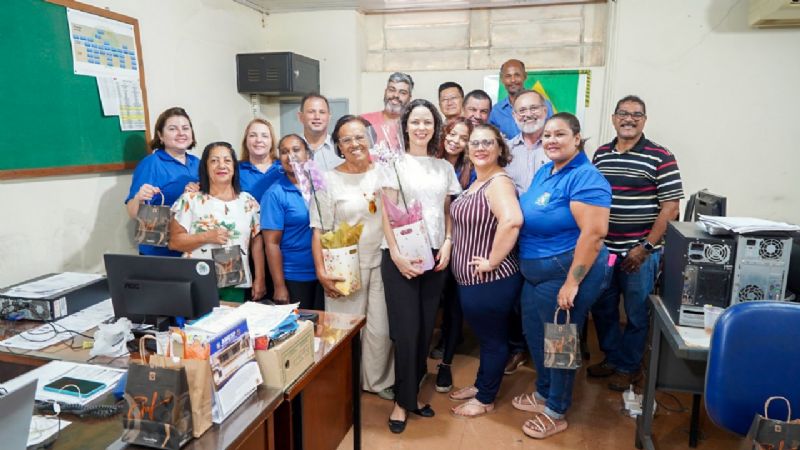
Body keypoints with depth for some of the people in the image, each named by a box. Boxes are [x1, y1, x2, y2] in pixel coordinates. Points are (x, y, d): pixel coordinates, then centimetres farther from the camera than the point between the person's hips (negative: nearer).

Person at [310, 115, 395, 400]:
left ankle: (379, 380, 31)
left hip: (381, 264, 3)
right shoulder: (329, 180, -2)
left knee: (381, 328, 8)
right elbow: (319, 231, -4)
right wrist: (321, 271, -11)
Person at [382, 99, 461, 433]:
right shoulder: (395, 163, 0)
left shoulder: (444, 167, 12)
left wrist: (447, 244, -2)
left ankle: (412, 394, 25)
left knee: (425, 329, 9)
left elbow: (448, 212, 13)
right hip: (401, 256, -4)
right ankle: (402, 401, 14)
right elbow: (387, 213, -6)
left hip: (434, 256, 4)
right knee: (406, 330, -2)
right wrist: (396, 254, -14)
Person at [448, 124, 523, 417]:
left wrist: (492, 261, -29)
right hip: (472, 280, 9)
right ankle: (481, 385, 42)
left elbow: (512, 220, -38)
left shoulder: (498, 182, -20)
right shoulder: (477, 182, 11)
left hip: (491, 281, -9)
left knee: (493, 339, 10)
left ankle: (486, 399, 27)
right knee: (484, 336, 24)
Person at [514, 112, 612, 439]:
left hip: (566, 275, -9)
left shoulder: (585, 178, -19)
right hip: (536, 274, 9)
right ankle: (543, 393, 43)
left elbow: (594, 233, -27)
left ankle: (556, 413, 28)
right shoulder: (544, 172, 9)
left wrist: (572, 283, -26)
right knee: (535, 335, 20)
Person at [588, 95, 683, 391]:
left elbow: (670, 207, -10)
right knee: (602, 309, 14)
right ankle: (611, 358, 35)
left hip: (639, 252, -4)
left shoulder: (660, 158, -8)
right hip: (602, 249, 5)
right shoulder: (600, 154, 7)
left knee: (636, 314, 10)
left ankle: (629, 367, 30)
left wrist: (645, 248, -14)